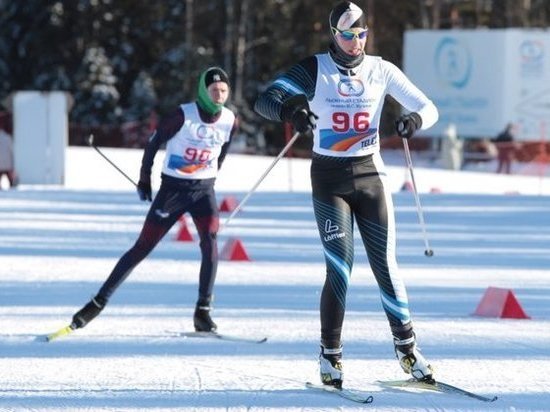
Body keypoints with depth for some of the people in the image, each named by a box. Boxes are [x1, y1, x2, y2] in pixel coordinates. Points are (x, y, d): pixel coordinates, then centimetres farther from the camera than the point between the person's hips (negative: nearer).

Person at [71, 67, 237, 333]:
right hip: (172, 188, -3)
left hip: (203, 191, 3)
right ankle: (99, 302, 6)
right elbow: (155, 141, -4)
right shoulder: (183, 116, -15)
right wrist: (144, 179, 1)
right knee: (143, 247, -2)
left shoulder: (230, 122, -3)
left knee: (209, 243, -20)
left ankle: (203, 311, -14)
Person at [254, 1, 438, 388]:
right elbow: (265, 99, -17)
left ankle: (407, 347, 12)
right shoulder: (315, 69, -6)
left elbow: (428, 108, 2)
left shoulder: (381, 70, 1)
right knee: (340, 267, -11)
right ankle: (330, 355, -1)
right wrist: (288, 111, -41)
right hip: (329, 178, -2)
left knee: (386, 264, 1)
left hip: (371, 174, 2)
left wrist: (416, 119, -23)